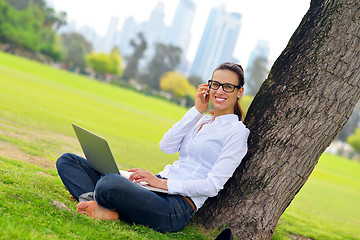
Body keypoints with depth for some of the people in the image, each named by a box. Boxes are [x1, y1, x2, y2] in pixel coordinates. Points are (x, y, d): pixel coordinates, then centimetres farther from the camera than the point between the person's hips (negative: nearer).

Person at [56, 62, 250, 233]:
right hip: (159, 188, 9)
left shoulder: (237, 131, -2)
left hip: (177, 206, -8)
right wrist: (197, 110, 3)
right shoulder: (201, 120, 20)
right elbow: (166, 146, 4)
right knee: (67, 161, 1)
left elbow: (213, 185, -11)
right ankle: (99, 205, -24)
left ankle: (110, 213, -9)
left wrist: (162, 183, -16)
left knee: (109, 183, -39)